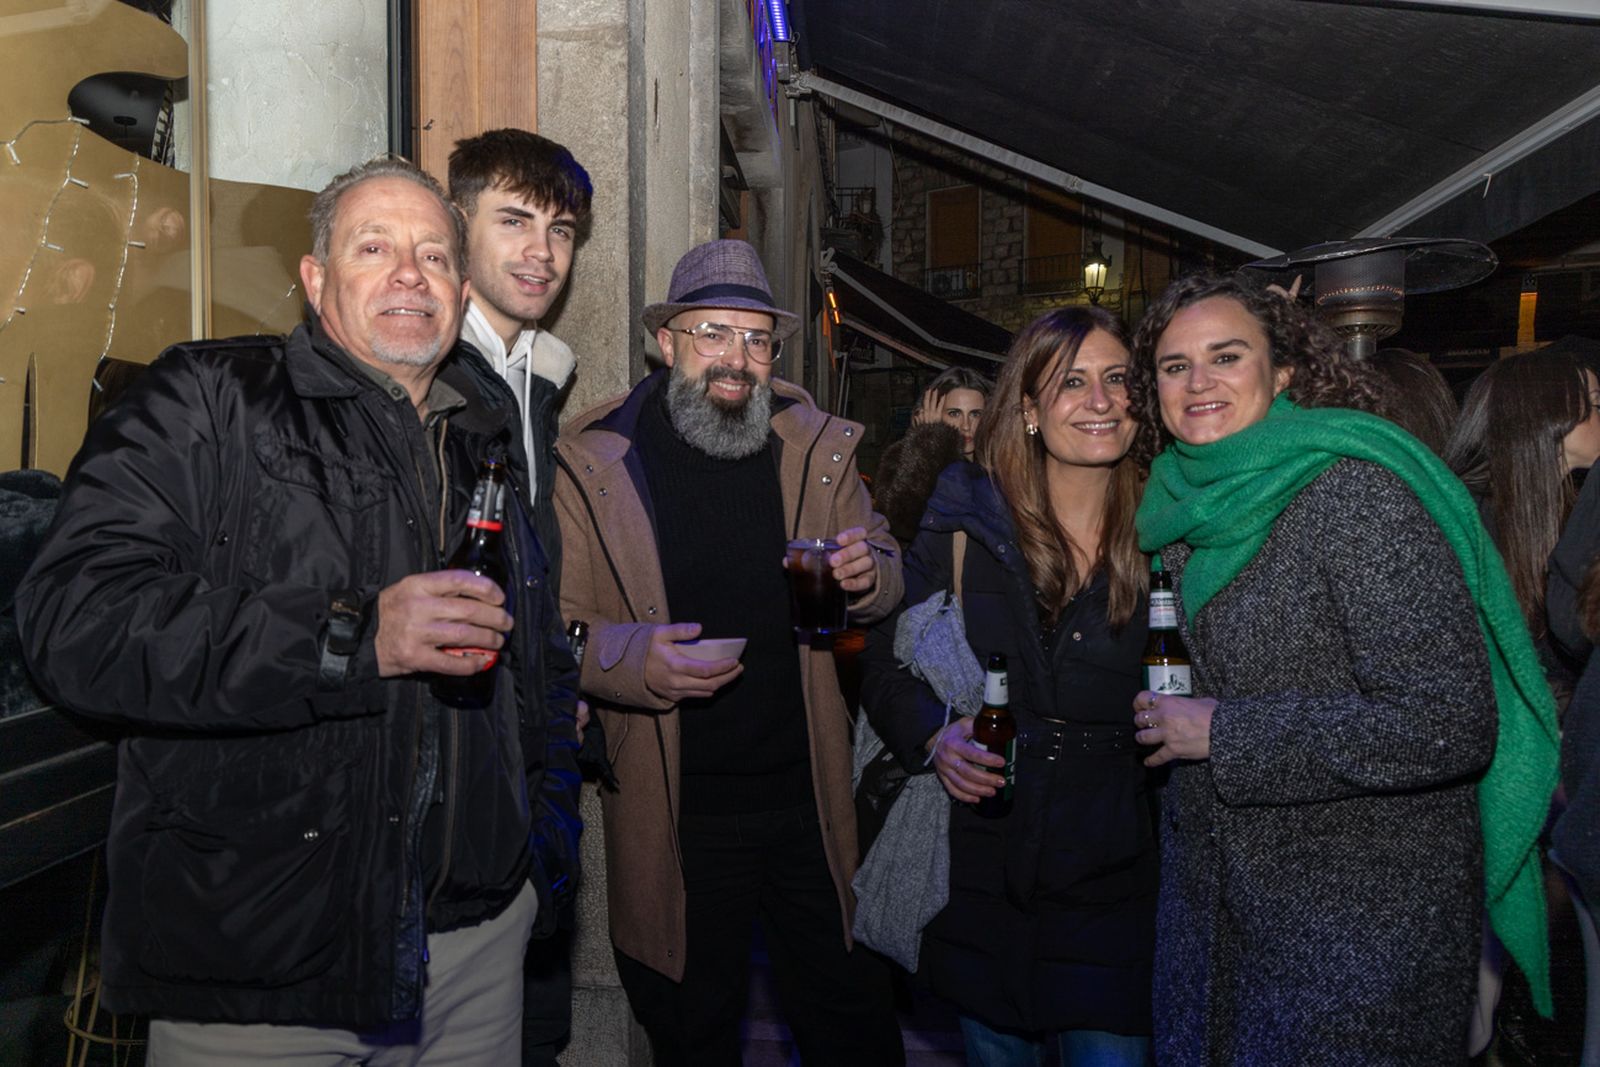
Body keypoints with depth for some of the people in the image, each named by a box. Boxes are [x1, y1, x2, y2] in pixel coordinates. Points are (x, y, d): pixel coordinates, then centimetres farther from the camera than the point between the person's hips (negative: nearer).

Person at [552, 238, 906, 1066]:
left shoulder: (816, 445, 4)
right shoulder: (593, 461, -6)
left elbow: (883, 567, 12)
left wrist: (868, 573, -13)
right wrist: (633, 660, -27)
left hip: (808, 802, 3)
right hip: (673, 818, -2)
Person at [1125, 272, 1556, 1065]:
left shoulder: (1353, 492, -18)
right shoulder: (1190, 508, 5)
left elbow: (1448, 725, -26)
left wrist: (1222, 733, -21)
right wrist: (1164, 719, 3)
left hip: (1359, 935, -7)